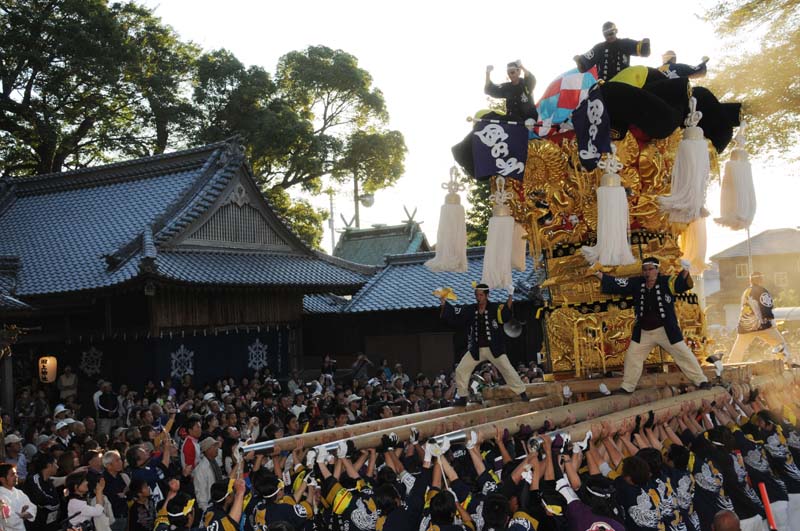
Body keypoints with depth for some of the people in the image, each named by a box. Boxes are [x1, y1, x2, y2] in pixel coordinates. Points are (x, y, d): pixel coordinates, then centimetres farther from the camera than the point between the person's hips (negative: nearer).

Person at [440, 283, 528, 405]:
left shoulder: (495, 308, -10)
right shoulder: (470, 310, 2)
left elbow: (506, 314, -29)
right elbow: (453, 314, 2)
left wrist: (510, 297, -41)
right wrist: (444, 303, -9)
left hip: (494, 348, -4)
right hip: (476, 349, 4)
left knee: (508, 370, -3)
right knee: (460, 370, 2)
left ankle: (522, 393, 11)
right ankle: (462, 397, 15)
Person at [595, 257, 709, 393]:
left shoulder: (666, 282, -14)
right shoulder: (636, 283, -2)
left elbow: (682, 282, -30)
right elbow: (616, 284, 0)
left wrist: (685, 272, -52)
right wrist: (599, 274, -8)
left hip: (666, 330, -4)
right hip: (643, 332, 4)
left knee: (683, 354, 3)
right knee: (632, 356, 10)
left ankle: (701, 381, 17)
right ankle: (627, 387, 24)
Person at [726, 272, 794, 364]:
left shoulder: (746, 292, 16)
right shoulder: (762, 291, -4)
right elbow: (767, 309, -12)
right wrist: (773, 324, -11)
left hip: (745, 327, 6)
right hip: (761, 325, -6)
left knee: (736, 354, 11)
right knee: (782, 346, 1)